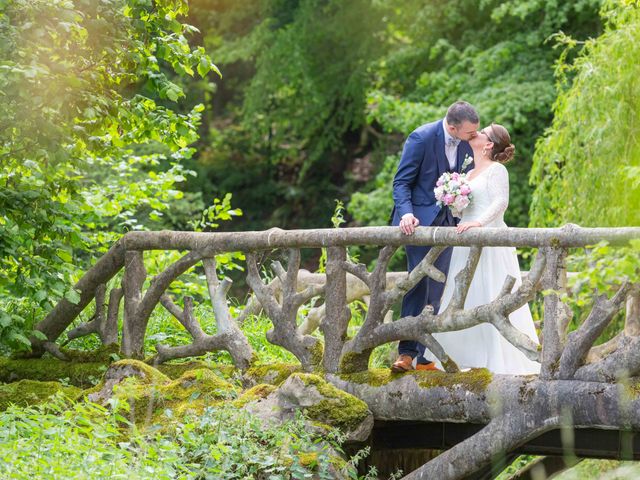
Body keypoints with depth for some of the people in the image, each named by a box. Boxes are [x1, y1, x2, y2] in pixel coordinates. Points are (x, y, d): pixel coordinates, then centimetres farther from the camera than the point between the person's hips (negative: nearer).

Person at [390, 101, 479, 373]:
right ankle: (406, 352, -11)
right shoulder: (422, 138, -15)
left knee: (437, 291, 4)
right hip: (419, 220, -6)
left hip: (446, 222, 6)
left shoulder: (466, 144, 2)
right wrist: (406, 213, -27)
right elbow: (402, 182, -12)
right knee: (418, 285, -13)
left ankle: (426, 356, 6)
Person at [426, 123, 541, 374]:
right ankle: (473, 358, 9)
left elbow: (501, 202, -17)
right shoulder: (468, 174, 20)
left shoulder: (496, 170, -4)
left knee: (490, 298, -8)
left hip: (489, 242, -8)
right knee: (464, 301, 5)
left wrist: (479, 222, -29)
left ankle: (500, 360, -4)